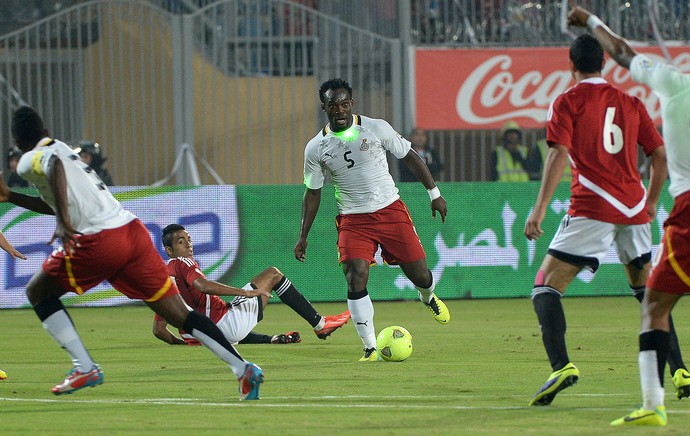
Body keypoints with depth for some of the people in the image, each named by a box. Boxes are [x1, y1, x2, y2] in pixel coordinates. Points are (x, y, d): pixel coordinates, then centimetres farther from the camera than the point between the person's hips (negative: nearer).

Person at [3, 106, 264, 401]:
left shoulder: (30, 160, 5)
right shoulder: (61, 148, 30)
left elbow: (54, 165, -21)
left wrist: (63, 222, -26)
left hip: (99, 239, -7)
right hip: (132, 230, 7)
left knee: (38, 291, 14)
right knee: (180, 314, 5)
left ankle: (84, 368, 4)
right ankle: (243, 368, -7)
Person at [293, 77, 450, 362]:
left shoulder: (376, 128, -5)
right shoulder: (316, 148, -1)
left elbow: (410, 157, 6)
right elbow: (313, 192, 9)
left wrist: (434, 193, 5)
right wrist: (303, 236, 8)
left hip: (391, 210, 0)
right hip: (353, 220, 0)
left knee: (418, 273, 3)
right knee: (355, 279, -18)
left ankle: (428, 297, 42)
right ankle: (370, 348, -12)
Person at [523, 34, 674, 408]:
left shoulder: (567, 102, 2)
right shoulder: (631, 103, 15)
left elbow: (559, 155, -11)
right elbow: (660, 156, 15)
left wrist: (540, 208, -14)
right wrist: (650, 203, 27)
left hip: (592, 208, -5)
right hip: (634, 208, 5)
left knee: (546, 286, -4)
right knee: (647, 289, 22)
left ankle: (561, 365, -27)